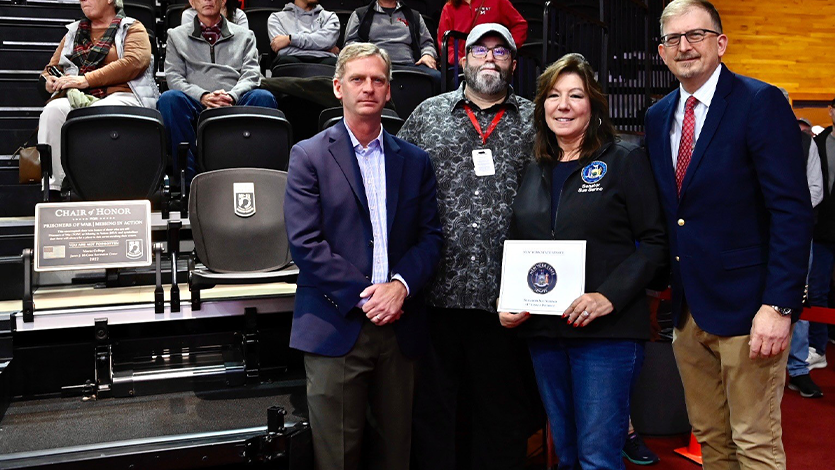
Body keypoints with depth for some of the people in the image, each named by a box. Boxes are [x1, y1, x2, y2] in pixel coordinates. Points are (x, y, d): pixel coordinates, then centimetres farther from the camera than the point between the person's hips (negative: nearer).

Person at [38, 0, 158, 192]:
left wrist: (86, 79, -11)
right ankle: (50, 189, -32)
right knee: (52, 110, -29)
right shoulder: (74, 31, 29)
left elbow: (134, 61, -6)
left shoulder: (132, 28, 14)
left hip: (121, 95, -4)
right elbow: (52, 67, 30)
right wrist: (51, 81, 3)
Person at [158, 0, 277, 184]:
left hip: (234, 104, 0)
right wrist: (202, 96, -10)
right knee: (169, 98, -33)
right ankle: (189, 178, -32)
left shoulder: (245, 35, 25)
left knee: (264, 97, -32)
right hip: (196, 105, 0)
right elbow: (174, 77, 10)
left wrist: (232, 96, -12)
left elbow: (251, 74, 10)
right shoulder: (176, 36, 24)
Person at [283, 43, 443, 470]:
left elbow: (429, 237, 7)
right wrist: (363, 295, -13)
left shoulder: (414, 160, 12)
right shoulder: (309, 156, 1)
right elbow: (305, 243, -8)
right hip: (335, 328, -3)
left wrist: (400, 285, -11)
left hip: (399, 327, 3)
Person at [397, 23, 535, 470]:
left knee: (501, 408, 11)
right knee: (433, 404, 11)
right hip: (438, 291, 1)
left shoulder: (534, 121, 9)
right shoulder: (427, 114, 10)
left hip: (504, 294, 0)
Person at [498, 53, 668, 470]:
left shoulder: (626, 161, -2)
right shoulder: (533, 171, 12)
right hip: (542, 330, 5)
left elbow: (655, 242, -8)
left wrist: (609, 297, -19)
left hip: (608, 330, -5)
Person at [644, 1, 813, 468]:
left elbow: (793, 212, -14)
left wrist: (778, 306, -20)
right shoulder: (658, 117, 10)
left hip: (746, 307, -6)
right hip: (687, 309, 6)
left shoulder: (761, 103, -9)